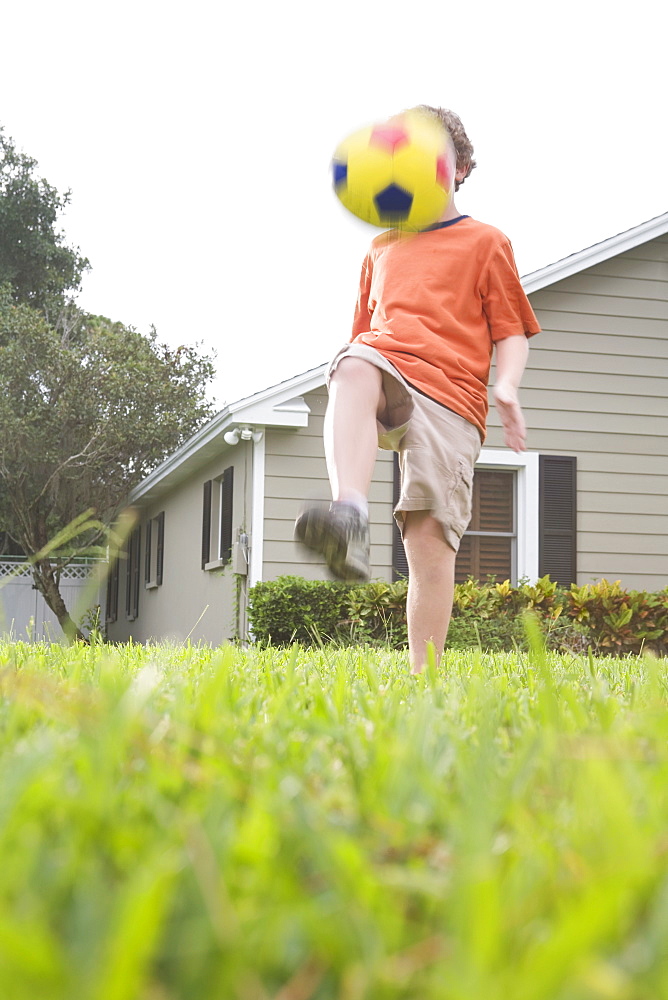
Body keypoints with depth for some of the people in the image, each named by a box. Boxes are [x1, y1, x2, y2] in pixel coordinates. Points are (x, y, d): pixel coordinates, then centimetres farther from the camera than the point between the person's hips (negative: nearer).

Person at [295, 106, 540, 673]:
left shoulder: (485, 243, 18)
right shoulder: (382, 248, 30)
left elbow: (512, 332, 11)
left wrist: (507, 387, -8)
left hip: (450, 394, -2)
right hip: (389, 366, 2)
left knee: (431, 535, -13)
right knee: (354, 367, -37)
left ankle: (423, 674, -9)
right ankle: (350, 517, -57)